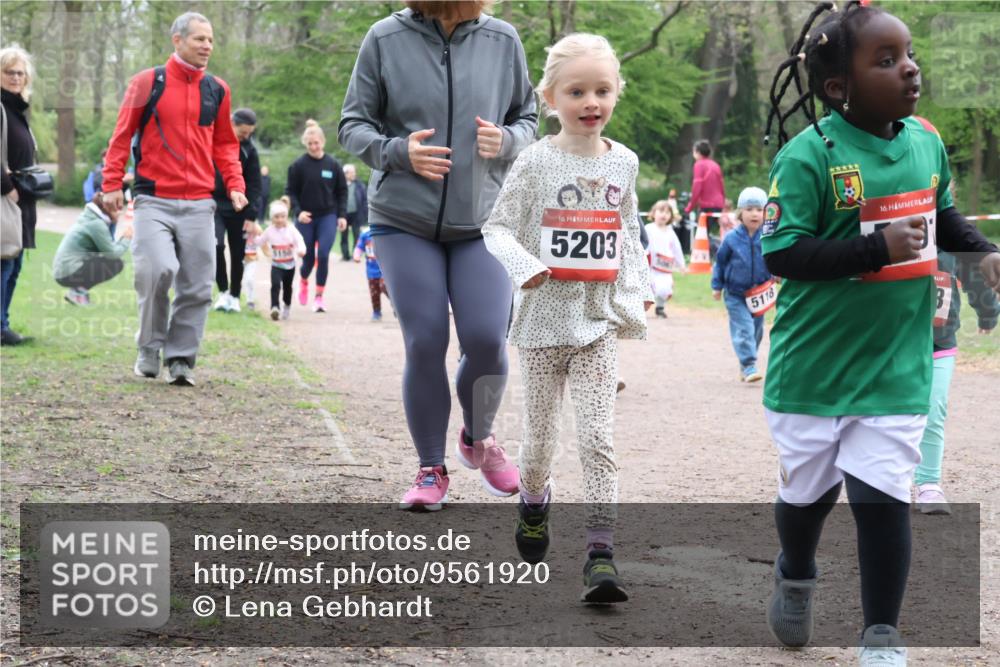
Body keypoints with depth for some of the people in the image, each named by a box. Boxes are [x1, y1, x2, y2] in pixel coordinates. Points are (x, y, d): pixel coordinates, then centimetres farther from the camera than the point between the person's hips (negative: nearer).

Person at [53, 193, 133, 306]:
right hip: (70, 273, -10)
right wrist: (126, 238, 0)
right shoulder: (97, 224, -15)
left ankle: (79, 290, 9)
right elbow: (113, 253, -13)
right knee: (116, 264, -9)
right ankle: (79, 292, -9)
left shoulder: (89, 218, 13)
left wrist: (123, 238, 7)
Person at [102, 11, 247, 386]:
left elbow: (225, 144, 19)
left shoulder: (217, 90, 11)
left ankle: (181, 358, 12)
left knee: (197, 287, 0)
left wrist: (234, 185, 5)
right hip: (154, 202, -3)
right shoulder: (148, 83, 1)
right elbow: (122, 136, 4)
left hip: (199, 205, 4)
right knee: (157, 270, -20)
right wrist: (112, 185, -3)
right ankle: (149, 350, 1)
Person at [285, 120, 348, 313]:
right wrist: (298, 211, -14)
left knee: (323, 255, -13)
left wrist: (342, 215, 1)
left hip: (328, 217, 0)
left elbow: (342, 191, 7)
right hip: (306, 218, 0)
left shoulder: (333, 164, 0)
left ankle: (319, 296, -3)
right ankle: (304, 281, 40)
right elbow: (290, 192, -1)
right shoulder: (298, 165, -4)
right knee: (308, 257, 6)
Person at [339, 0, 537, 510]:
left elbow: (527, 118, 11)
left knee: (487, 340, -7)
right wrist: (398, 152, -19)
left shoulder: (502, 41, 1)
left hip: (482, 222, 1)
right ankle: (431, 471, 13)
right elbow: (353, 125, 0)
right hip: (404, 221, -1)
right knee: (424, 346, -3)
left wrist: (506, 141, -12)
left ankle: (478, 439, 23)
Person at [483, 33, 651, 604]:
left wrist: (638, 291, 9)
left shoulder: (623, 162, 4)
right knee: (541, 437, 10)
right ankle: (534, 501, 42)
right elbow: (497, 227, -3)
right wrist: (525, 266, -21)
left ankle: (602, 556, -11)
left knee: (599, 438, -9)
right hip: (545, 319, -1)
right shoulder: (537, 162, -6)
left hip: (600, 321, 1)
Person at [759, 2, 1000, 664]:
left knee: (883, 497, -3)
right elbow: (782, 251, -23)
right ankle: (796, 577, 47)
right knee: (808, 490, 15)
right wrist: (879, 248, -29)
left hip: (897, 366, 3)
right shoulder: (808, 155, -19)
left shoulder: (926, 141, 1)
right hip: (815, 367, -3)